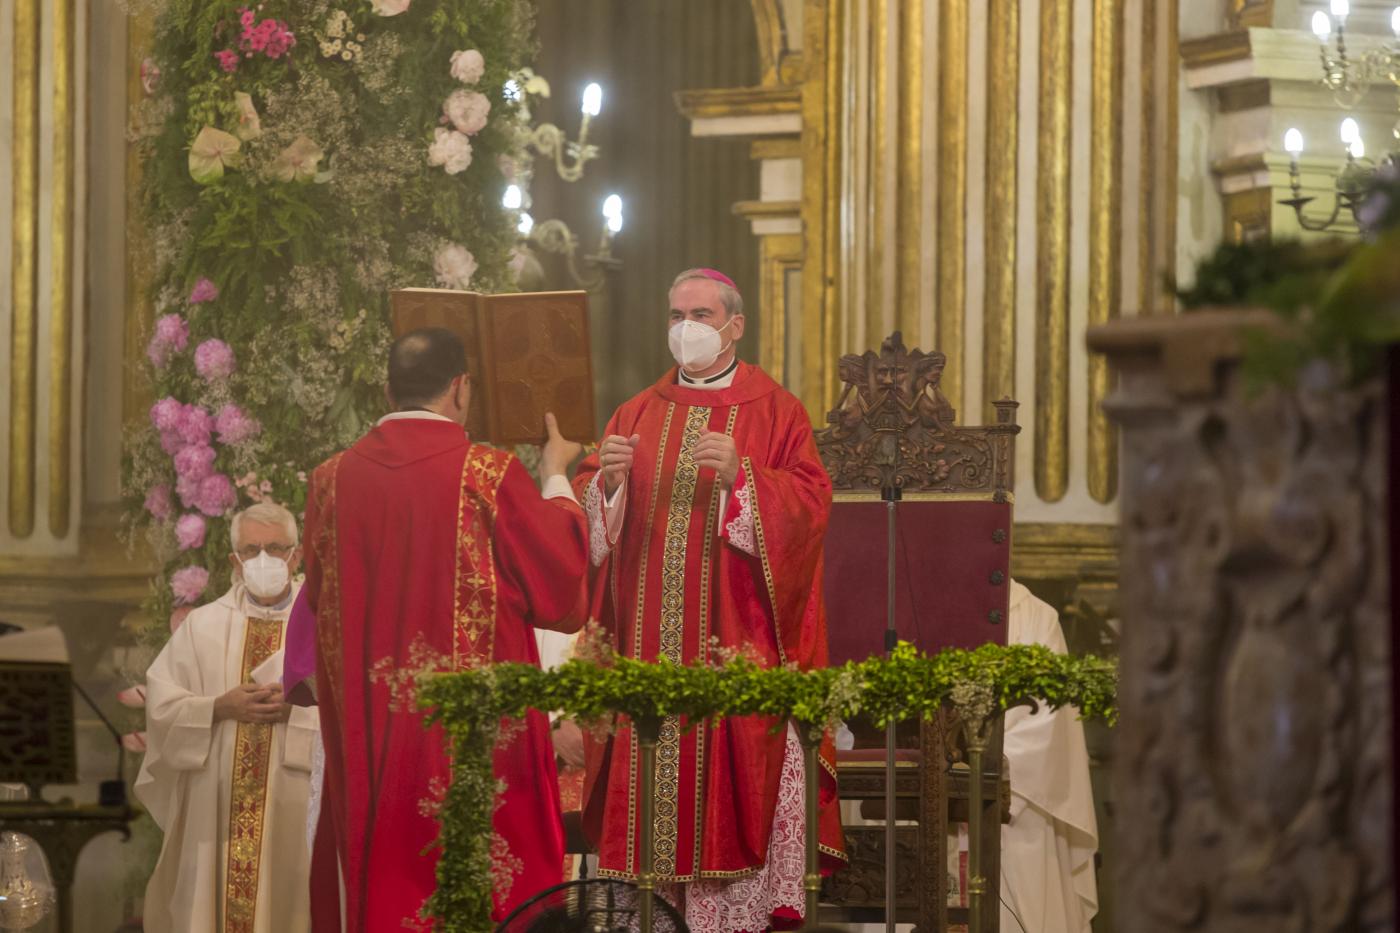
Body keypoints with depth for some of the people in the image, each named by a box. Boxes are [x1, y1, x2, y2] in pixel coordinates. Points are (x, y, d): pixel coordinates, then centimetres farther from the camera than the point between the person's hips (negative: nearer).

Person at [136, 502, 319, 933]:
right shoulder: (203, 624, 8)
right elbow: (161, 704, 3)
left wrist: (297, 708, -17)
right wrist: (220, 708, -12)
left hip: (296, 809, -2)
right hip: (216, 807, 2)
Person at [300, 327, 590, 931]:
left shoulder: (333, 480, 1)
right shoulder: (489, 474, -10)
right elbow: (561, 576, -1)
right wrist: (556, 478, 14)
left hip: (367, 728, 4)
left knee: (378, 884, 9)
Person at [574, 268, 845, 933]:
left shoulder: (774, 411, 5)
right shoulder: (640, 414, 15)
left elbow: (810, 500, -7)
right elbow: (587, 510, 10)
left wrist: (740, 474, -21)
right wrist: (607, 479, -11)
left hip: (736, 637, -3)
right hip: (651, 641, 3)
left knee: (733, 765, -8)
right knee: (651, 760, -1)